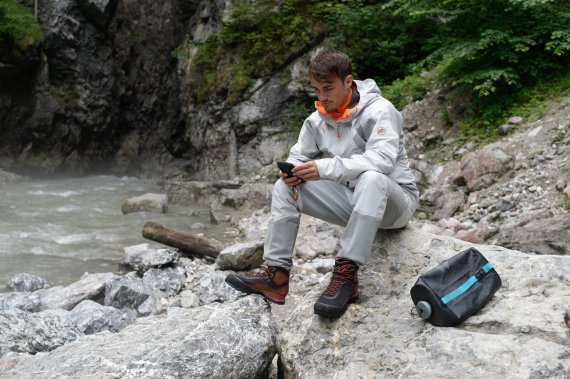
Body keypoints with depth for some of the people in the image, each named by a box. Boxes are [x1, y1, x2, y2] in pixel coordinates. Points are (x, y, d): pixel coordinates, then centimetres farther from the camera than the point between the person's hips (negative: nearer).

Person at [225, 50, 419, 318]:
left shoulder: (378, 111, -19)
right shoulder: (318, 120, 2)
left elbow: (383, 159, -33)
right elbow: (299, 155, 6)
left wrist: (326, 168, -41)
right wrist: (291, 171, -20)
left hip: (393, 202, -6)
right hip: (350, 201, 6)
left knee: (372, 177, -40)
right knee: (285, 187, -7)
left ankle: (346, 274, -36)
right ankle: (277, 274, -12)